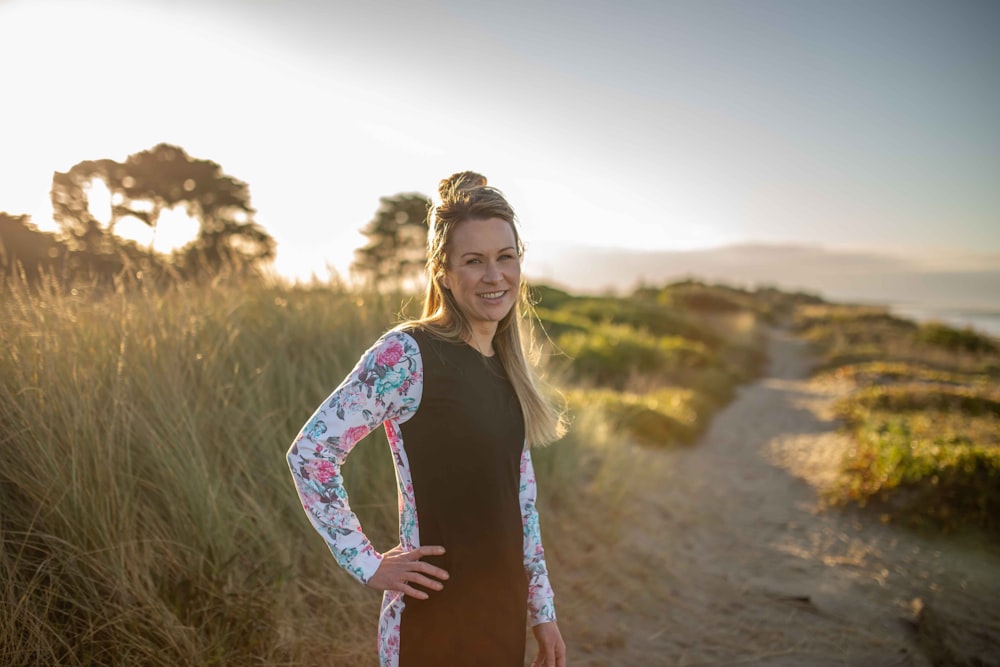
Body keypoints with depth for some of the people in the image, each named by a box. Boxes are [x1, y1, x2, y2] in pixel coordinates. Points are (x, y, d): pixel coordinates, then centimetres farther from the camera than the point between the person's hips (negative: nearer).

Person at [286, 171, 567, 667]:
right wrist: (367, 565, -15)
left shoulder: (506, 363, 4)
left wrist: (542, 608, 11)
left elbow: (520, 492, 9)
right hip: (433, 620, -6)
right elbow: (310, 451, -18)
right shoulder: (407, 354, -17)